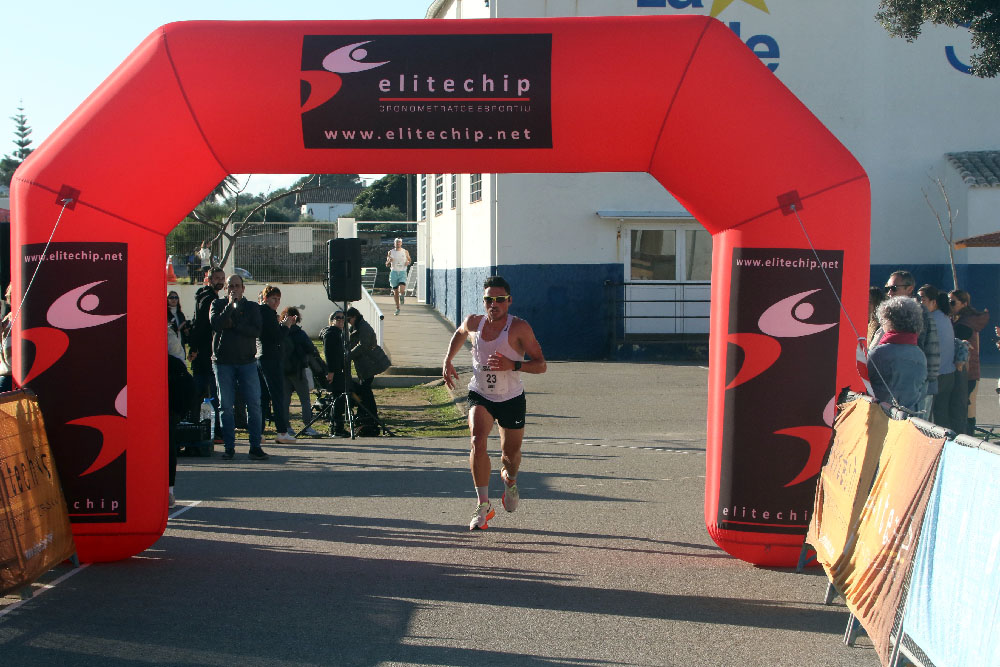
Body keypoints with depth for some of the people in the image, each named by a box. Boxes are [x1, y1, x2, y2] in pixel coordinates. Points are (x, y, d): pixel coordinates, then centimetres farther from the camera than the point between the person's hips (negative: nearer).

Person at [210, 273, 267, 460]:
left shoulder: (252, 307, 10)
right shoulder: (218, 304, 9)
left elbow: (256, 331, -5)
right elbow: (216, 325, -10)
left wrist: (234, 325, -11)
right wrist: (230, 305, -12)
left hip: (247, 361, 0)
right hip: (223, 361, 0)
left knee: (254, 404, -5)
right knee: (226, 406, 1)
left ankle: (255, 446, 0)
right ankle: (229, 447, 8)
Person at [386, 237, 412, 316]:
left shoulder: (405, 252, 4)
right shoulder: (391, 252, 5)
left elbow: (410, 260, 17)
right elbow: (387, 265, 10)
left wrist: (408, 262, -6)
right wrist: (389, 261, -12)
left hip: (402, 273, -1)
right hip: (394, 273, 1)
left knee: (402, 290, -21)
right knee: (395, 292, 5)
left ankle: (402, 296, 17)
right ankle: (397, 308, 19)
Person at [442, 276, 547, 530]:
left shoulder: (519, 327, -15)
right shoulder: (473, 323, -4)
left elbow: (540, 365, -15)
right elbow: (459, 334, 23)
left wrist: (513, 365, -31)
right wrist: (448, 361, 11)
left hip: (511, 399, -1)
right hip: (480, 396, 1)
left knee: (511, 452, 12)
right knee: (478, 442, -23)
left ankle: (510, 480, 50)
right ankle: (483, 505, -15)